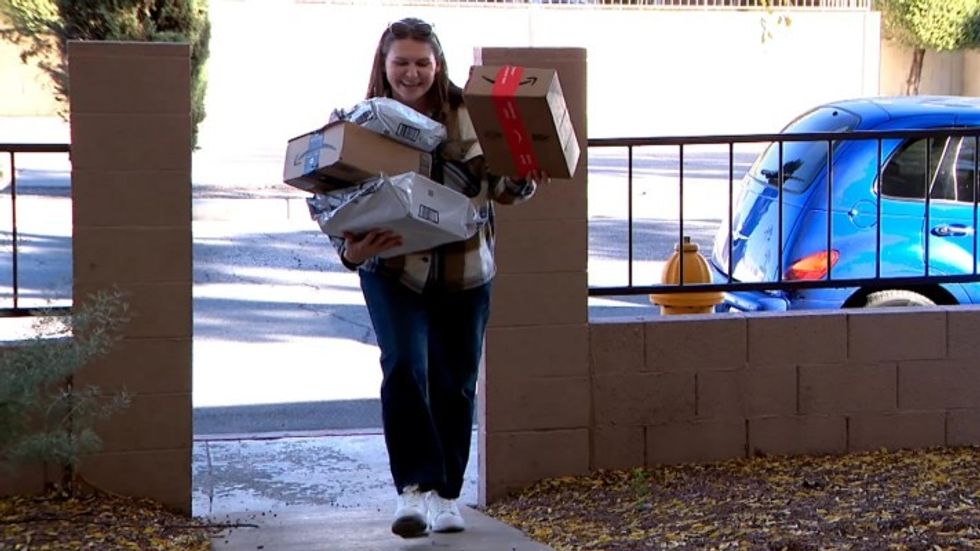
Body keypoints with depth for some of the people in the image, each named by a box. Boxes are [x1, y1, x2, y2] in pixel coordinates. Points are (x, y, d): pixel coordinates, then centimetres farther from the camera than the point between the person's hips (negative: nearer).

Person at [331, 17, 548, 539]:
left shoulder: (468, 114, -6)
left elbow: (498, 185, 3)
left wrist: (524, 181, -19)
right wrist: (350, 249, -26)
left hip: (463, 271, 1)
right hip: (394, 270, -1)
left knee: (455, 384, 9)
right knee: (404, 368, -19)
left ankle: (446, 494, 24)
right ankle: (415, 487, -13)